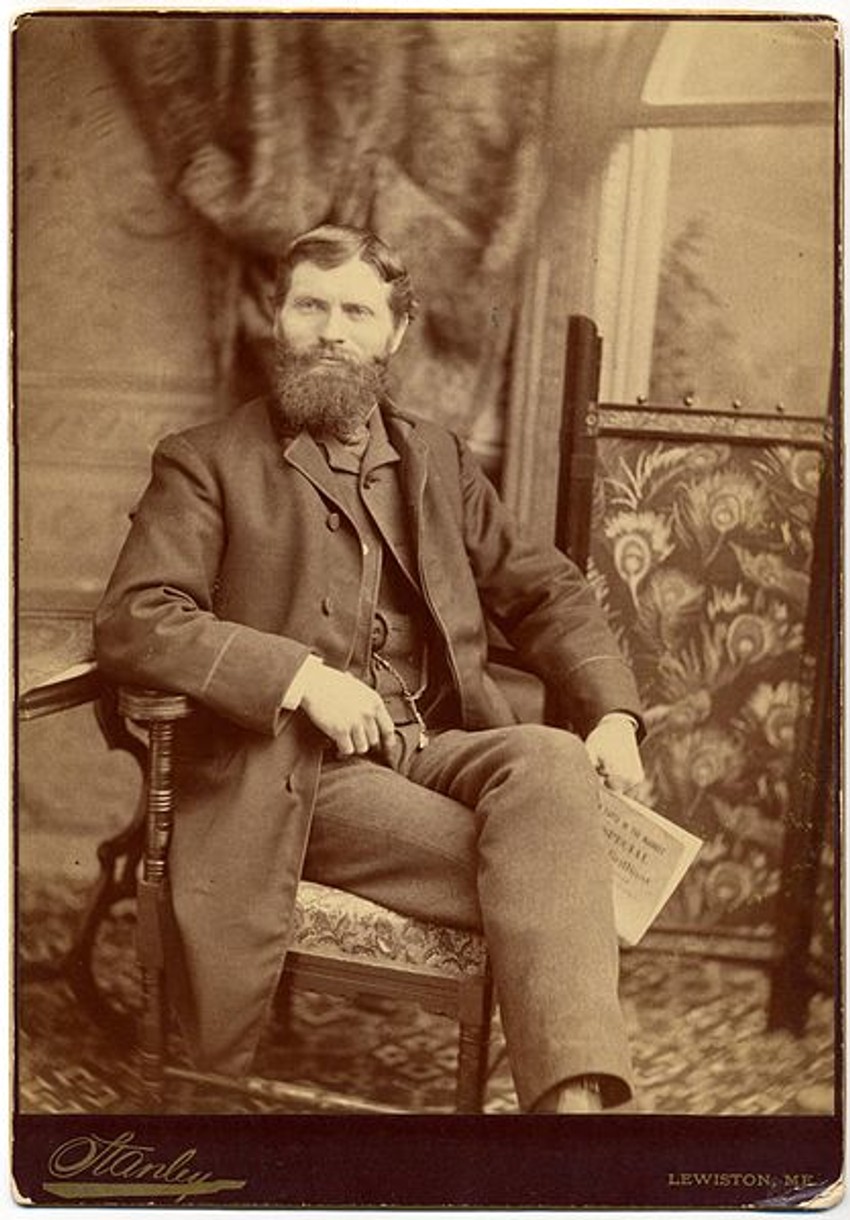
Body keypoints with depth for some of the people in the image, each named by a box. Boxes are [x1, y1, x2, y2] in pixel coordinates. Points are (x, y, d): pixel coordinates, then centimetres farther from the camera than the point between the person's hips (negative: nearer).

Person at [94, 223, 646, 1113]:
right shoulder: (207, 462, 7)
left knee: (551, 760, -31)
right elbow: (130, 624, -6)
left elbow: (544, 592, 19)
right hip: (295, 773, -3)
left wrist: (611, 710, 0)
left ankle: (571, 1096, -35)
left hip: (438, 746, 4)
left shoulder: (437, 458, 20)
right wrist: (303, 676, -19)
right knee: (540, 878, -28)